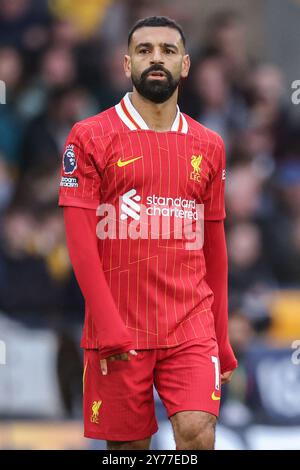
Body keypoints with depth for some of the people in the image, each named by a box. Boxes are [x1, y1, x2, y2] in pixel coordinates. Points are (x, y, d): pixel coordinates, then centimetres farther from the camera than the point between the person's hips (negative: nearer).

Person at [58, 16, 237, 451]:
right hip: (118, 333, -2)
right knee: (128, 445, 3)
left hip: (191, 329, 2)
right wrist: (108, 328, -15)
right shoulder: (90, 137, 0)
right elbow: (80, 240, -6)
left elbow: (214, 248, 15)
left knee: (198, 433, -15)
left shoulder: (208, 147, 10)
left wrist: (221, 339, 13)